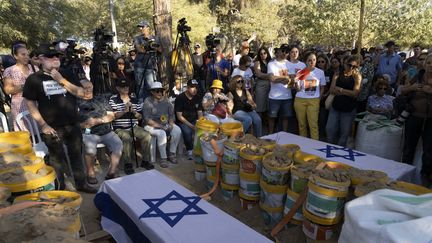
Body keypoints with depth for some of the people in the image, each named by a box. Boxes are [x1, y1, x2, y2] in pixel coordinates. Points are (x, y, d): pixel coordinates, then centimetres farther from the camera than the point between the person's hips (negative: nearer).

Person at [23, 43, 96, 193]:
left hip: (73, 124, 2)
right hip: (52, 128, -2)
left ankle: (81, 183, 25)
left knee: (76, 154, 10)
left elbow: (82, 93, -2)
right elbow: (30, 104, -3)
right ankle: (60, 188, 27)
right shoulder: (34, 79, -2)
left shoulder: (66, 74, 6)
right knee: (56, 158, 10)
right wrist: (43, 125, -11)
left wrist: (61, 80, -12)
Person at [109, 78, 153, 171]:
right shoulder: (113, 99, 0)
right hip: (119, 128, -4)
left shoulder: (135, 99, 11)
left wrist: (133, 111, -9)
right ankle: (127, 164, -17)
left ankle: (145, 160, -5)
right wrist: (124, 111, -22)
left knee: (147, 135, -19)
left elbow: (140, 117, 12)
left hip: (134, 127, 4)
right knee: (127, 138, -33)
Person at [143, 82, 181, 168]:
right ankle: (163, 158, -20)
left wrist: (171, 124, -10)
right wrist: (160, 126, -22)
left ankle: (172, 154, -5)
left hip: (165, 124, 5)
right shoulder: (148, 102, -9)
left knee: (177, 131, -19)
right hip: (152, 125, -5)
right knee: (162, 134, -34)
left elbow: (171, 114, 10)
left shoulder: (165, 101, 7)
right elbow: (147, 119, -16)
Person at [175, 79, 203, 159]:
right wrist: (191, 126, -19)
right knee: (187, 131, -32)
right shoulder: (180, 98, -10)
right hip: (182, 122, -4)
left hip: (194, 121, 5)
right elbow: (179, 116, -13)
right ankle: (190, 151, -14)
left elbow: (200, 113, 7)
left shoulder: (197, 98, 5)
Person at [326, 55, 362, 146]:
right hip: (335, 107, 2)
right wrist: (348, 92, -15)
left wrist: (340, 89, -11)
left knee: (344, 134, 7)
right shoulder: (337, 75, 4)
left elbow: (355, 93, -12)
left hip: (349, 109, -2)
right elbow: (332, 90, -6)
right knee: (330, 130, 3)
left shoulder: (357, 76, -2)